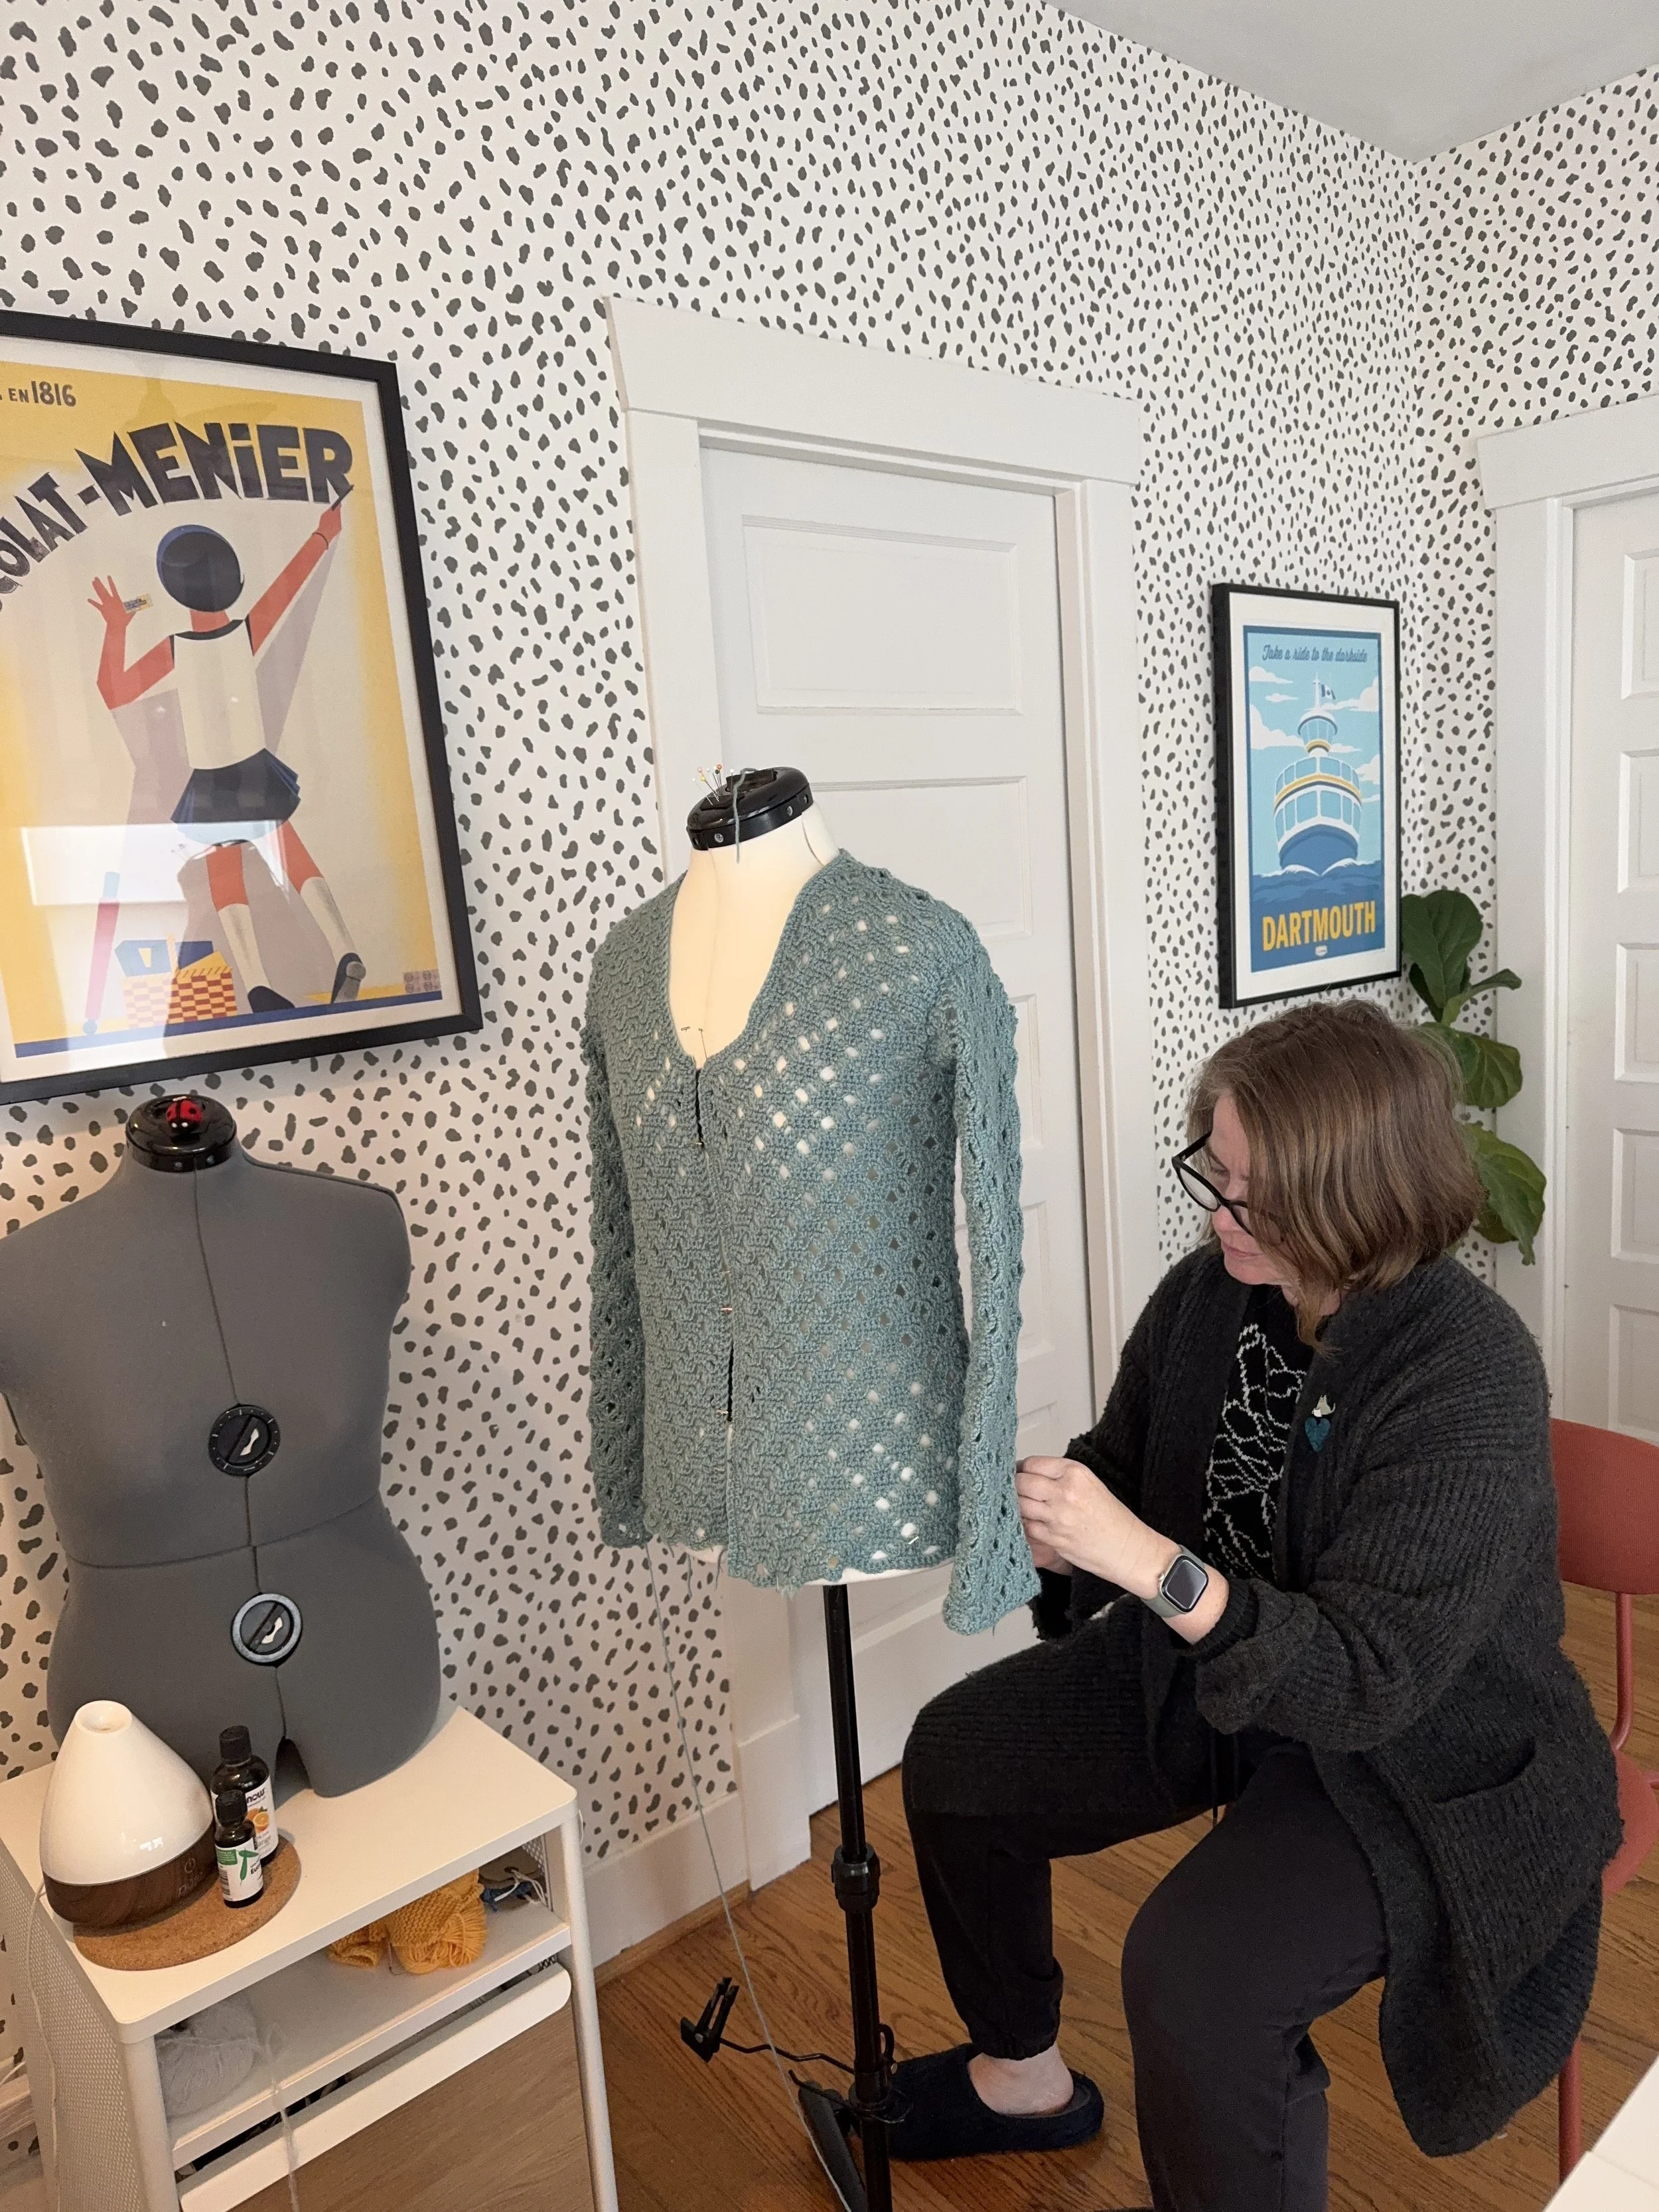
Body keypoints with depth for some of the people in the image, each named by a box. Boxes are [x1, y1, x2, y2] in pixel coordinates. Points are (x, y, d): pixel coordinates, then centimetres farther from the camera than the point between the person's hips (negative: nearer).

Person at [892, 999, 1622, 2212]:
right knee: (955, 1756, 10)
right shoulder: (1213, 1290, -12)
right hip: (1209, 1664, 7)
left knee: (1194, 1971, -29)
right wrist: (1033, 1503, -19)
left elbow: (1368, 1679, -31)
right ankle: (1024, 2076, 35)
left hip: (1418, 1758, -7)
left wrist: (1149, 1562, -42)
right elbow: (1123, 1464, 4)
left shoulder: (1470, 1383, -31)